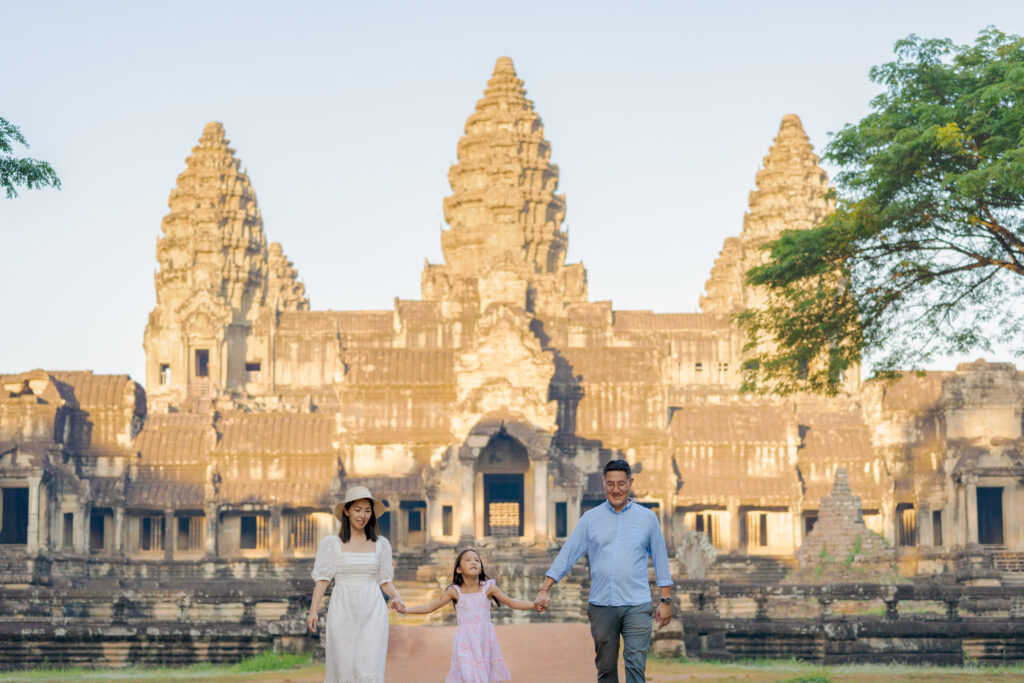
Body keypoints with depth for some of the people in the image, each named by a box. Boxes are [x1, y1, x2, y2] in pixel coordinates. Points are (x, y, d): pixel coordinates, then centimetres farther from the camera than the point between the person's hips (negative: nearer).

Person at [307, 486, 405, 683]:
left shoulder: (381, 544, 10)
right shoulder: (331, 543, 5)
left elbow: (385, 581, 13)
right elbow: (322, 579, 2)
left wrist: (396, 598, -6)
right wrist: (313, 611, -10)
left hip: (372, 614, 1)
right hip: (343, 613, -1)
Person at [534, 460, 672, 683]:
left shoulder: (647, 518, 7)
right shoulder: (590, 519, 7)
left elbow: (660, 559, 10)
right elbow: (567, 554, 6)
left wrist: (666, 600, 7)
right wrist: (544, 590, -1)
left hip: (636, 606, -1)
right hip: (601, 606, 1)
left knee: (635, 665, -11)